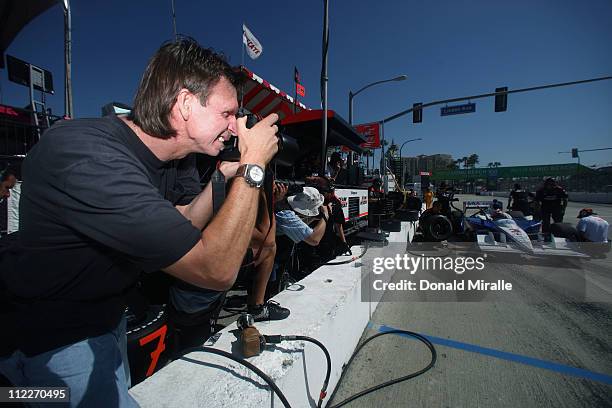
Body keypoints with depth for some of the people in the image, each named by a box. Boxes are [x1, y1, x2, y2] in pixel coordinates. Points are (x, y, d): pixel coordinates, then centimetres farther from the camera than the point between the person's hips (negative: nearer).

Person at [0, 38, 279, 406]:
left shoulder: (156, 157, -6)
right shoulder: (88, 157, -34)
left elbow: (182, 228, 3)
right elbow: (217, 270, -37)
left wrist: (225, 174, -8)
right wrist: (253, 165, -29)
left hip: (105, 317, 8)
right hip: (51, 339, -8)